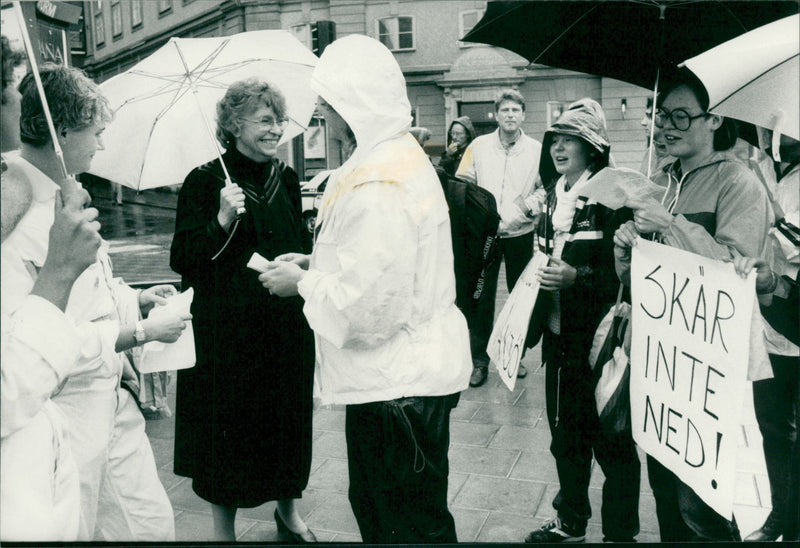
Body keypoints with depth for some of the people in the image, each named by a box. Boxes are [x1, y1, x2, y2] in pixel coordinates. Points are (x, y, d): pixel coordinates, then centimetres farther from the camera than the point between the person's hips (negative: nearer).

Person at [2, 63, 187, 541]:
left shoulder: (69, 194, 11)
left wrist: (134, 300, 8)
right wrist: (140, 332, -19)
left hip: (112, 401, 9)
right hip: (65, 416, -9)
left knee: (153, 523, 15)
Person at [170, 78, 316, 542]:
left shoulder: (287, 179, 8)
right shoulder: (206, 181, -9)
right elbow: (182, 260, -14)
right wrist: (223, 220, -26)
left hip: (287, 326, 5)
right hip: (228, 333, -5)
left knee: (289, 418, 15)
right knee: (230, 427, 6)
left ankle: (288, 509, 37)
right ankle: (224, 528, 26)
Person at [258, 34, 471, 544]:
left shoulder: (378, 189, -25)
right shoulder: (403, 156, 9)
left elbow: (367, 308, -27)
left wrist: (303, 282, -11)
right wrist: (318, 263, 10)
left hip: (400, 387, -10)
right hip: (404, 374, 10)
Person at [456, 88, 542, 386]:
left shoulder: (537, 149, 0)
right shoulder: (479, 146, 0)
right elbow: (463, 185, 2)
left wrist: (534, 204, -15)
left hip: (520, 232, 1)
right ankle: (480, 360, 14)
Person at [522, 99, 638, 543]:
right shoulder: (554, 197, 11)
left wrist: (577, 277, -26)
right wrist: (539, 264, 7)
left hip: (598, 340, -7)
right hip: (559, 337, 8)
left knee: (611, 441, 4)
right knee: (565, 436, 19)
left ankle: (619, 532, 22)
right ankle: (570, 522, 36)